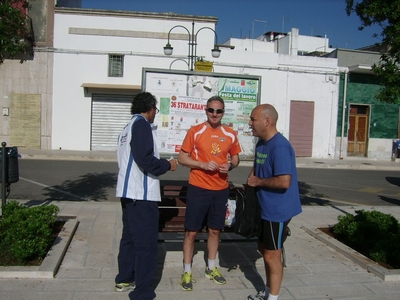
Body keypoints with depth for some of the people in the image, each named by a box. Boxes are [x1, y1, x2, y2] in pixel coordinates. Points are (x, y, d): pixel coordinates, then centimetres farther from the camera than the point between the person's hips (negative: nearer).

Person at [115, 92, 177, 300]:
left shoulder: (128, 127, 17)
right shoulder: (142, 124, -12)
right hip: (141, 194, -10)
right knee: (146, 243, -3)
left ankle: (124, 279, 33)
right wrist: (167, 165, -7)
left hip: (129, 191, 10)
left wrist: (160, 164, 16)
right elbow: (145, 160, -22)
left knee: (130, 237, 20)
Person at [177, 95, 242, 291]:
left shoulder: (231, 135, 3)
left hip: (221, 190, 4)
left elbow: (235, 158, 15)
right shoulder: (195, 132, -7)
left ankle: (211, 268, 33)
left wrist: (230, 166, -8)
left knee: (215, 230, 15)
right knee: (191, 232, 3)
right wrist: (203, 165, -19)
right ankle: (187, 272, 19)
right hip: (198, 189, -3)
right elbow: (182, 158, -6)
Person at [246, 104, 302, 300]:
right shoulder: (261, 143, 7)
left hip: (277, 210, -10)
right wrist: (251, 180, 1)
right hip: (265, 207, 10)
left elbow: (284, 181, -30)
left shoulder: (280, 146, -24)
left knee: (272, 255, 3)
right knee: (264, 249, 21)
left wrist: (258, 182, -17)